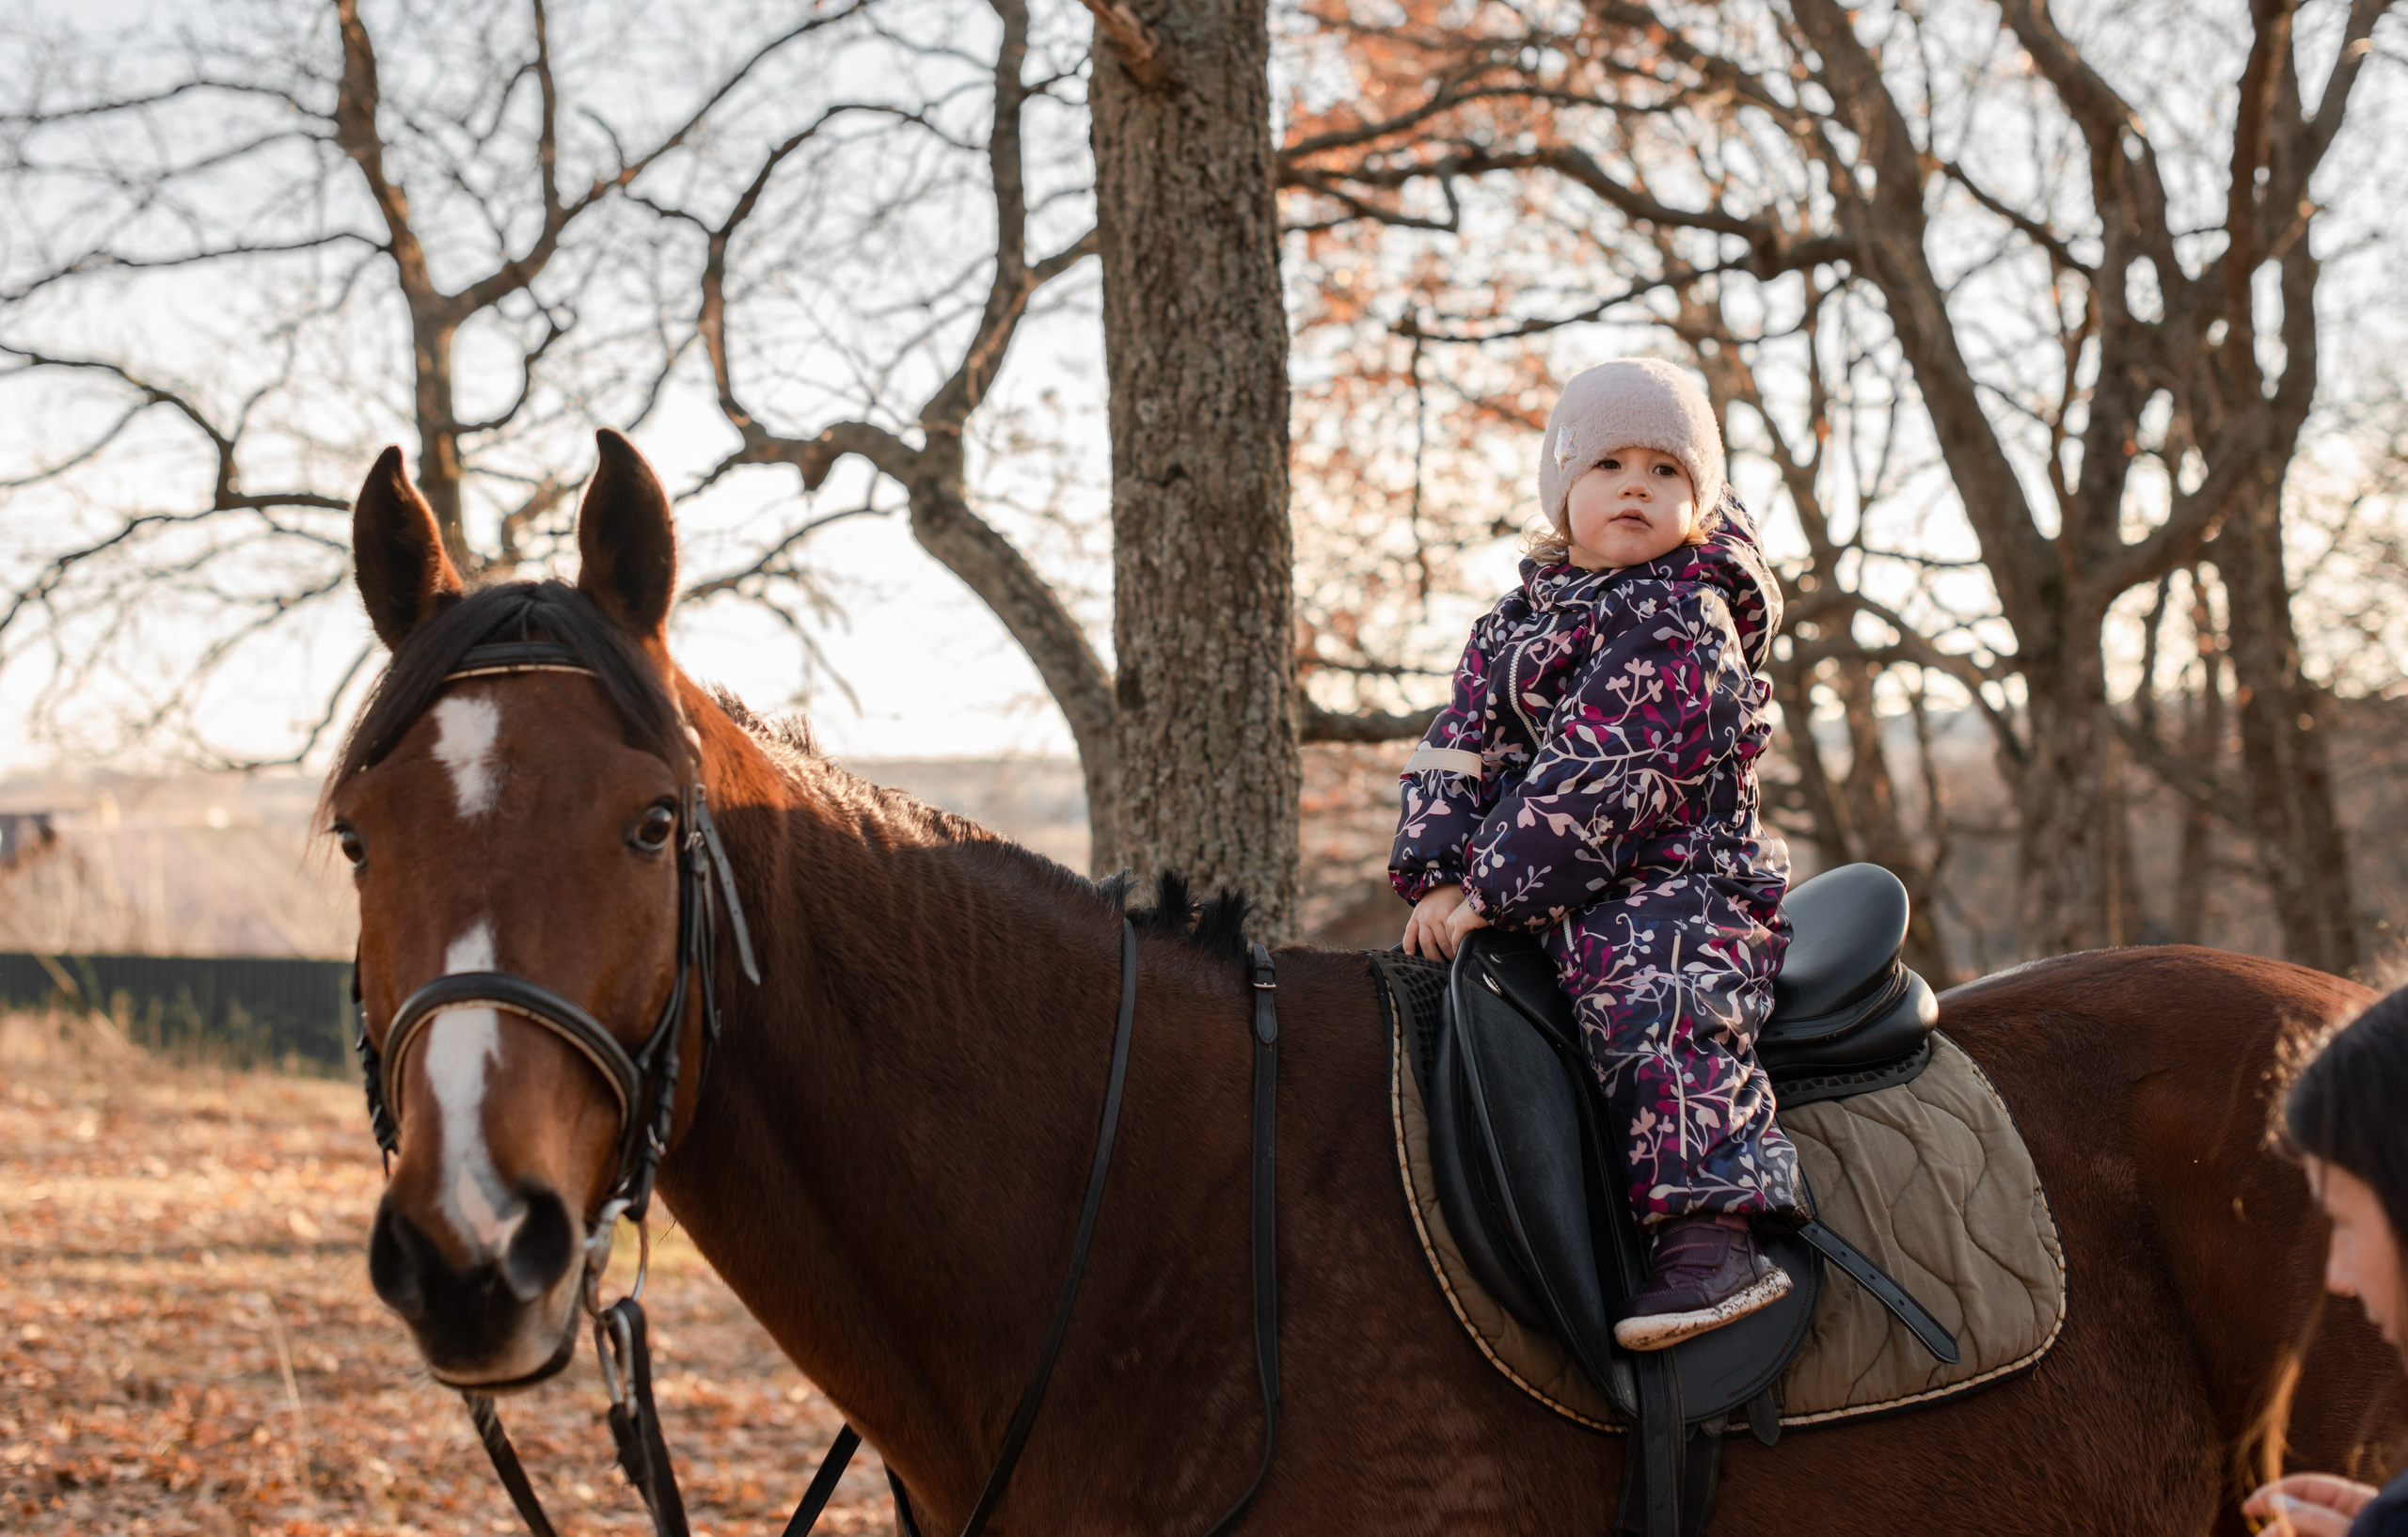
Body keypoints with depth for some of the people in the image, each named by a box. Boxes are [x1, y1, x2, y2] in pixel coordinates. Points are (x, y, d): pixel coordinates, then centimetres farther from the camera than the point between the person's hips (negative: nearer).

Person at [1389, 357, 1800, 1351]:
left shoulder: (1683, 622, -9)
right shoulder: (1514, 625, 17)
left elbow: (1598, 782, -16)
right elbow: (1458, 752, 12)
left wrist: (1489, 891, -17)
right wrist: (1435, 878, -4)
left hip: (1666, 884, -9)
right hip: (1537, 903, 9)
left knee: (1646, 1001, -34)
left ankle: (1712, 1241, -44)